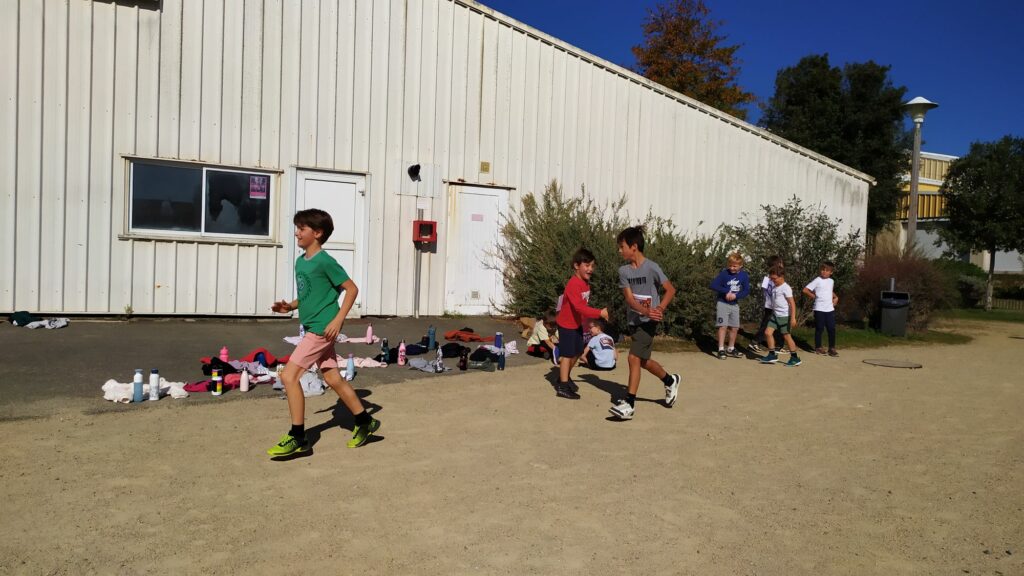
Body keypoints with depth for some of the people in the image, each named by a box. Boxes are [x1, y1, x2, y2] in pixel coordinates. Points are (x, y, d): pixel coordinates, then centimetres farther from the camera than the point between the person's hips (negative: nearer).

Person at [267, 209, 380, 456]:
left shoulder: (325, 261, -14)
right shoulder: (300, 261, 12)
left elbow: (352, 289, -13)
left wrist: (338, 320, -18)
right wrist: (290, 306, 5)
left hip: (322, 327, -9)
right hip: (313, 327, 9)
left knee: (289, 376, -10)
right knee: (333, 379, 13)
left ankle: (298, 437, 0)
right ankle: (365, 422, 27)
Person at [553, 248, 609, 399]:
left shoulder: (586, 282, 3)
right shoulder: (573, 284, -27)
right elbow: (579, 307, -35)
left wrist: (584, 321, 11)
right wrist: (600, 313, -39)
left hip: (577, 323, 9)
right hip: (567, 324, -9)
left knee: (577, 352, 18)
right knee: (567, 354, -4)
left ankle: (564, 378, 36)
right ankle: (562, 387, 4)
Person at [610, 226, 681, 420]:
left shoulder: (651, 267, -14)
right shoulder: (623, 270, -1)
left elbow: (670, 290, -7)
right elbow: (629, 298, -11)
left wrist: (659, 309, -23)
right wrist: (646, 310, -28)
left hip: (649, 321, -6)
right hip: (634, 320, 6)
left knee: (633, 358, -15)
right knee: (643, 360, 17)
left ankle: (629, 404, -9)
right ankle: (670, 381, 44)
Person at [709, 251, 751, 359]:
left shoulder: (744, 275, -4)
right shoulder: (724, 273, -13)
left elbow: (746, 290, -4)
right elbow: (713, 285, -16)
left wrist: (736, 295, -21)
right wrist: (726, 291, -23)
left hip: (735, 305, 4)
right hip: (723, 303, -4)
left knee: (734, 328, 9)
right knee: (723, 326, -10)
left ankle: (731, 349, 24)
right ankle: (721, 350, -5)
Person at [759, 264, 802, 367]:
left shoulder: (786, 288, -14)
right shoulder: (775, 288, 10)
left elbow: (792, 303, -17)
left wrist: (793, 317, -21)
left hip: (784, 316, -8)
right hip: (775, 315, 8)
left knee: (786, 336, -1)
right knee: (768, 332, -1)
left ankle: (795, 358, 11)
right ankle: (772, 355, 8)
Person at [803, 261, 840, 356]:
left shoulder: (831, 281, 11)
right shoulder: (817, 281, -7)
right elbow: (805, 290, -11)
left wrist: (835, 297, 14)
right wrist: (814, 296, -5)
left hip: (830, 309, 5)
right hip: (819, 309, -5)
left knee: (832, 329, 3)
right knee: (819, 329, 2)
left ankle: (832, 348, 11)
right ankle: (818, 348, 13)